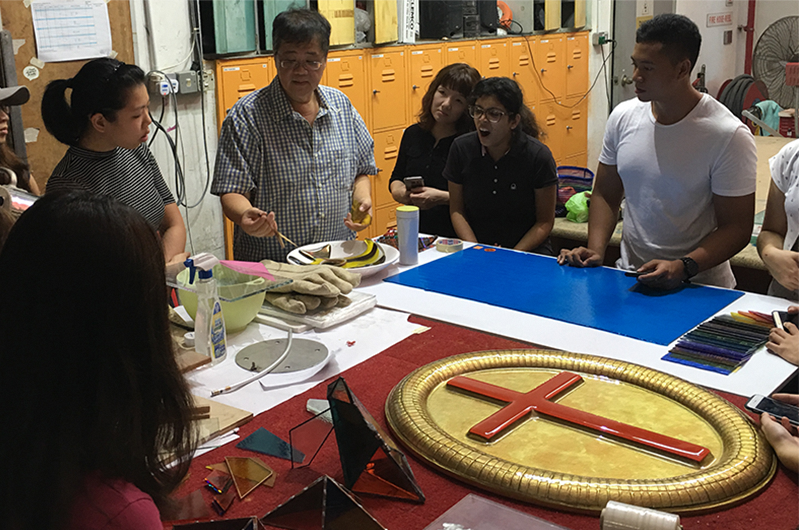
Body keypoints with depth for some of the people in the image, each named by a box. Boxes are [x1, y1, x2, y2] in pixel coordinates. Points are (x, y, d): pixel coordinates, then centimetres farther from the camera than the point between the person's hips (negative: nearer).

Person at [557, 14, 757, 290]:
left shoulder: (730, 137, -12)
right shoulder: (623, 117, 2)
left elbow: (737, 226, -9)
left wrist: (684, 267, -23)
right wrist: (596, 250, -2)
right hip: (630, 275, 4)